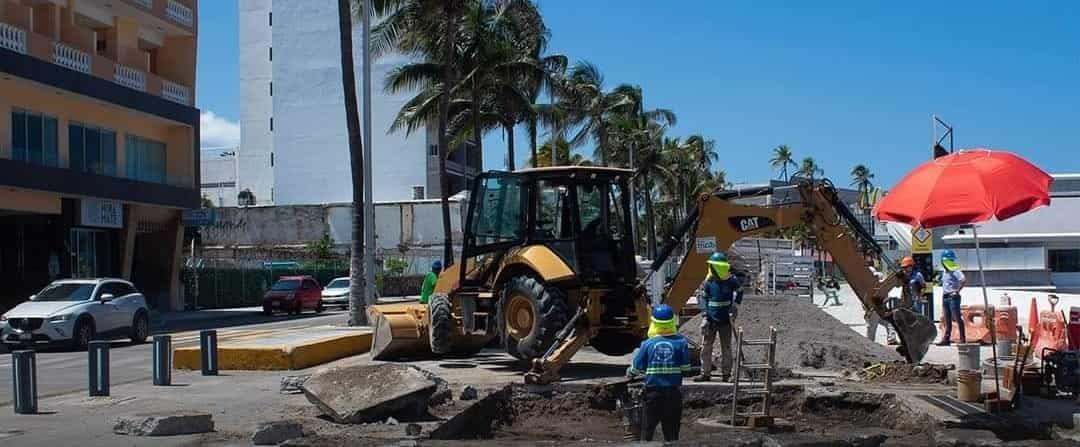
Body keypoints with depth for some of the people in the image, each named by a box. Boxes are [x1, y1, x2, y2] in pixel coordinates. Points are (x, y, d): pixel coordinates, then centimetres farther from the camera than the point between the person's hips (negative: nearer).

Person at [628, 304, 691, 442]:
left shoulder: (648, 344, -7)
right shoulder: (681, 342, -6)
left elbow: (637, 369, -1)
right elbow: (686, 368, -3)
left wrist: (629, 373, 20)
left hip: (653, 391, -1)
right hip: (674, 391, 1)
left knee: (648, 427, 12)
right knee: (672, 430, 10)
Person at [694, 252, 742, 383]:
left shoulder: (731, 281, -4)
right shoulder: (709, 282, -3)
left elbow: (739, 293, 12)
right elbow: (705, 299, 5)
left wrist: (735, 307, 3)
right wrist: (705, 316, 0)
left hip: (725, 320, 0)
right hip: (711, 319, 1)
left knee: (726, 348, 6)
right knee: (706, 346, 1)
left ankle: (726, 374, 14)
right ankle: (705, 373, 9)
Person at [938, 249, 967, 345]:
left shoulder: (955, 271, -11)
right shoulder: (944, 273, 15)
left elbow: (964, 281, -24)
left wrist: (957, 291, -19)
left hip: (953, 297, -9)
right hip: (945, 297, 9)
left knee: (957, 318, -7)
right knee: (947, 320, 11)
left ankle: (963, 338, -3)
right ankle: (946, 338, 14)